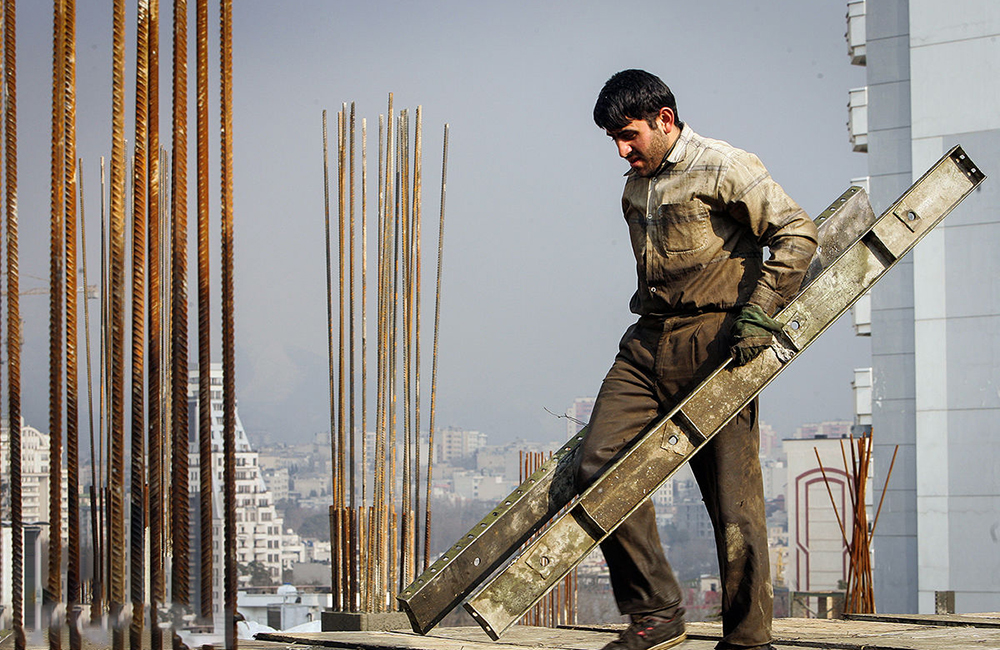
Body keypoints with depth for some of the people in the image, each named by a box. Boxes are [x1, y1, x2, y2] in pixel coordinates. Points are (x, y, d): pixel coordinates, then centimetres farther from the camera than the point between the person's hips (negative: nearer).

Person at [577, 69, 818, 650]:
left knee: (733, 498, -6)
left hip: (715, 341, -7)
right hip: (648, 341, 7)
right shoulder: (635, 189, 19)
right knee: (598, 466, -10)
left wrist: (758, 313, -16)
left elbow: (797, 232, -10)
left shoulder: (723, 167, -4)